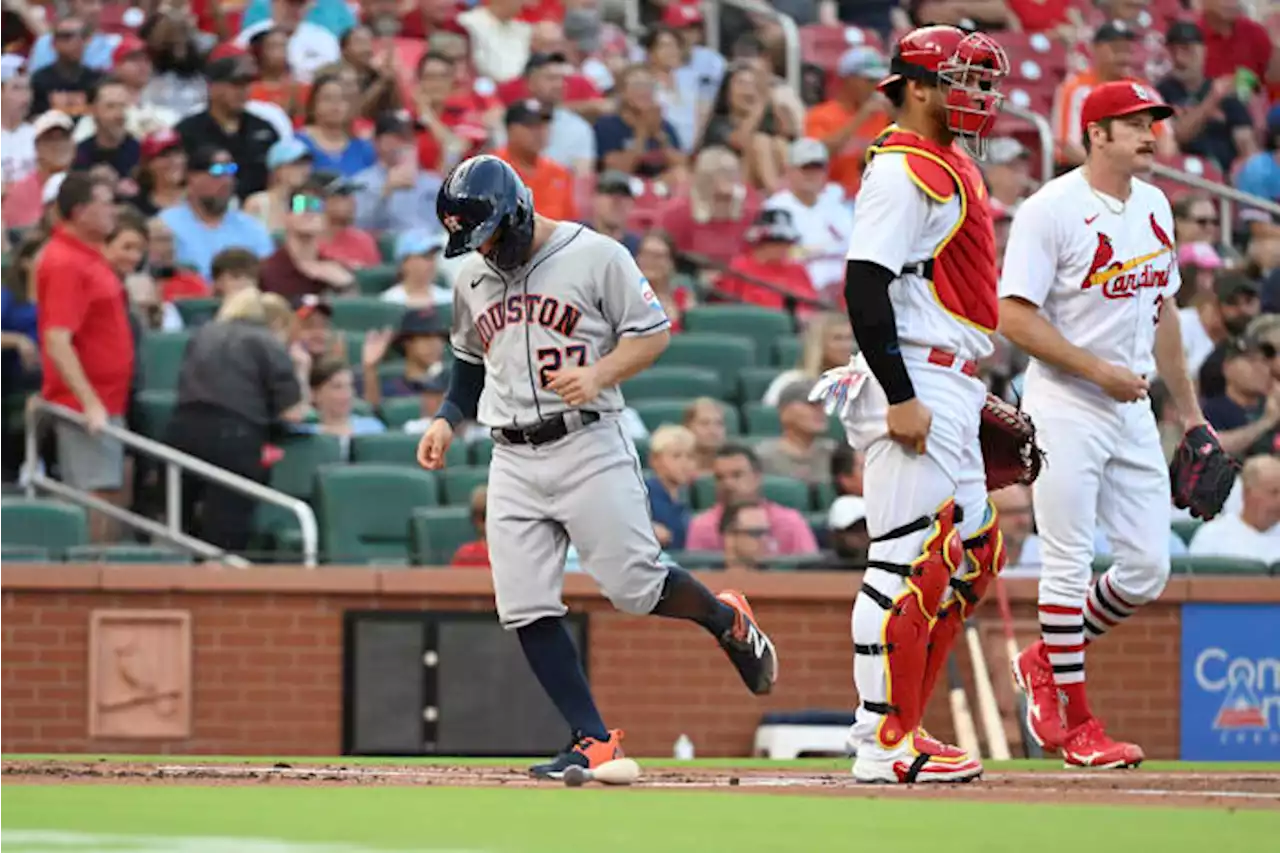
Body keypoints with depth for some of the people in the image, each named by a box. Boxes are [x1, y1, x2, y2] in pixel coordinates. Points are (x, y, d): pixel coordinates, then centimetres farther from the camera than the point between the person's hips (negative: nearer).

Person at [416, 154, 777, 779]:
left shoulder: (596, 257, -6)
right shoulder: (474, 276, 12)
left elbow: (652, 333, -4)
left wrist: (599, 374, -20)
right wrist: (447, 419, 11)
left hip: (587, 445, -5)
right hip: (512, 459, 5)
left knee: (636, 586, -9)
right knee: (524, 609, -4)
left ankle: (729, 621, 22)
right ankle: (593, 741, 2)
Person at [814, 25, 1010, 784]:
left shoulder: (951, 166, 18)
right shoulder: (902, 172, -13)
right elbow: (865, 288, -21)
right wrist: (901, 398, -25)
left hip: (948, 387, 11)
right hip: (915, 385, -11)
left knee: (974, 554, 13)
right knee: (908, 559, -10)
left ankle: (899, 726, 16)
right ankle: (885, 743, -9)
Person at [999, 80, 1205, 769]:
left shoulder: (1154, 206, 12)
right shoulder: (1051, 210, -12)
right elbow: (1014, 317, -16)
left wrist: (1188, 408, 20)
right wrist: (1098, 370, -19)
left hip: (1133, 410, 7)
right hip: (1067, 405, -7)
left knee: (1148, 569, 5)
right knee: (1068, 564, -4)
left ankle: (1045, 664, 26)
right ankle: (1075, 724, 2)